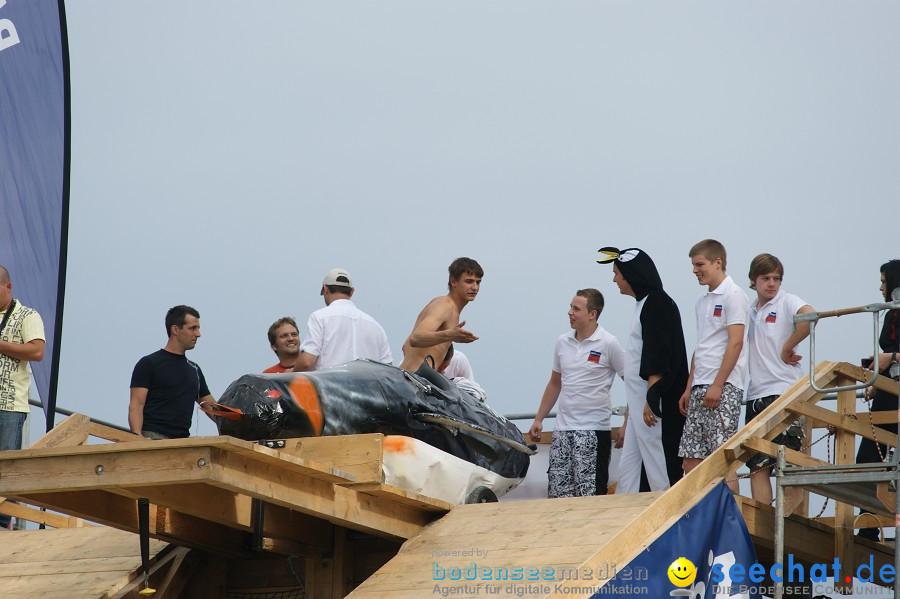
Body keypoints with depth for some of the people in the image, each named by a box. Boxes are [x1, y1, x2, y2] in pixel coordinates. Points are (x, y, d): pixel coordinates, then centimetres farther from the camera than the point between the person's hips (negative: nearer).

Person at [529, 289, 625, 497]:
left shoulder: (608, 344, -7)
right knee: (557, 492, 3)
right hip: (562, 428, 6)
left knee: (590, 493, -8)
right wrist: (539, 419, 19)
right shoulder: (563, 342, 11)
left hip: (593, 430, -6)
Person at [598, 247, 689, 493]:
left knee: (659, 474, -9)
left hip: (655, 403, -10)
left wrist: (651, 398, -24)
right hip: (639, 405, 10)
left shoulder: (657, 302, -10)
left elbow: (658, 356, -19)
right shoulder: (643, 304, 20)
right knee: (627, 472, 8)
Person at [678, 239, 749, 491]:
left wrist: (717, 385, -18)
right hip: (700, 389, 9)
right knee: (691, 458, 4)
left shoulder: (733, 295, -5)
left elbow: (735, 343, -13)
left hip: (723, 387, -9)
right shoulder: (703, 301, 20)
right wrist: (689, 389, 18)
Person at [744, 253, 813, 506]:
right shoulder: (750, 311, 18)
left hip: (784, 390, -7)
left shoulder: (787, 302, -2)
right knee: (758, 466, 1)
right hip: (756, 395, 7)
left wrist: (787, 348, -15)